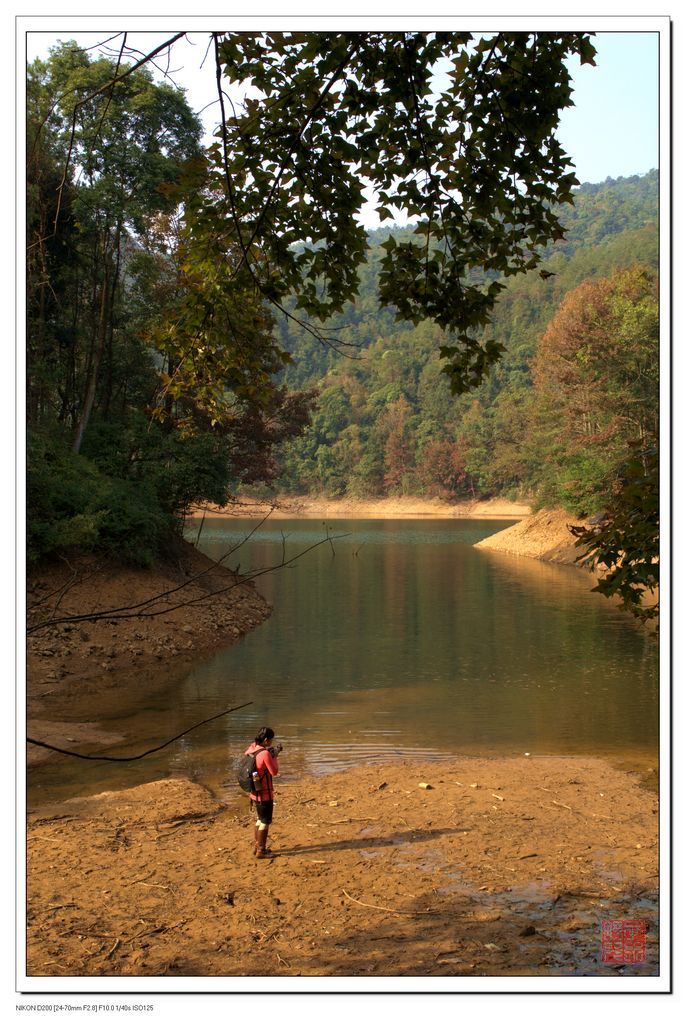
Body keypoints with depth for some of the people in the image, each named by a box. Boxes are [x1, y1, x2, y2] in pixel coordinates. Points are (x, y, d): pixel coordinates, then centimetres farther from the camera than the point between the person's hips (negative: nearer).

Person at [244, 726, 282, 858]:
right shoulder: (265, 754, -25)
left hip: (255, 792, 8)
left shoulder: (251, 748, -2)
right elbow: (274, 771, -16)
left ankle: (257, 846, 31)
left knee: (260, 819, 23)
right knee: (265, 822, 5)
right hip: (264, 793, -8)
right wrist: (275, 756, -5)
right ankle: (261, 850, 11)